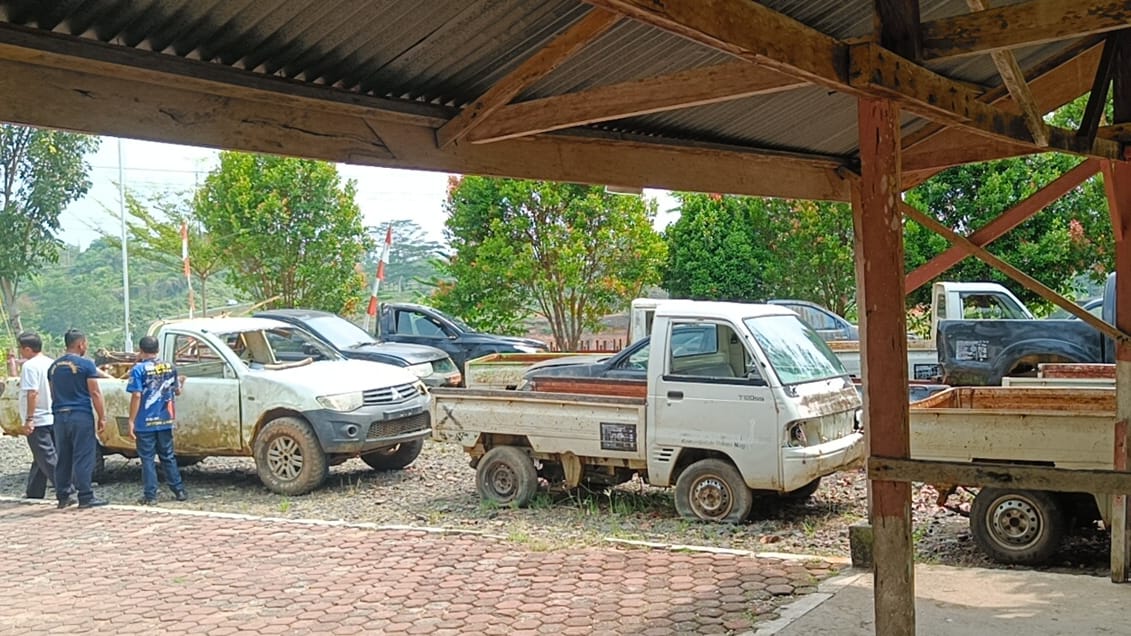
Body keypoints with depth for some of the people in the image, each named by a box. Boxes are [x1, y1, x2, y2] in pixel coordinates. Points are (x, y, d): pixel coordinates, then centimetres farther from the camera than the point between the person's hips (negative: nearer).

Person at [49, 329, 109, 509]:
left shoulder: (54, 366, 13)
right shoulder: (85, 364, -7)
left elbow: (53, 394, 19)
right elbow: (95, 393, -9)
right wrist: (102, 417, -5)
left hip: (60, 417, 6)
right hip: (81, 416, -6)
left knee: (62, 459, 11)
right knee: (83, 458, -4)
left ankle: (63, 497, 15)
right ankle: (85, 497, -4)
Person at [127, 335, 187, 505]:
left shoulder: (139, 369, -10)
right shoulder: (170, 367, 5)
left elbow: (136, 396, -16)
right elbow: (177, 391, 14)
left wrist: (131, 421, -12)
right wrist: (180, 382, 37)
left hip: (145, 423, -4)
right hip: (165, 421, 4)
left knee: (147, 459, 2)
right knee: (168, 457, 14)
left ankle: (150, 496, 3)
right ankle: (179, 491, 15)